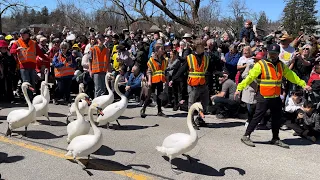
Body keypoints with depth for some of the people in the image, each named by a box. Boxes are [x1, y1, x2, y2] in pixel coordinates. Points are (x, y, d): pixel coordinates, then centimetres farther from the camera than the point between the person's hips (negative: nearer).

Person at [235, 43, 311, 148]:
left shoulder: (281, 66, 10)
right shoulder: (261, 64, -10)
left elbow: (291, 76, 19)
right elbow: (250, 77, -16)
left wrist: (303, 84, 16)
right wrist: (239, 88, -24)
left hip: (276, 98, 6)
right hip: (263, 98, -6)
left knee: (277, 119, 14)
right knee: (257, 117, -3)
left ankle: (275, 139, 30)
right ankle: (246, 136, 9)